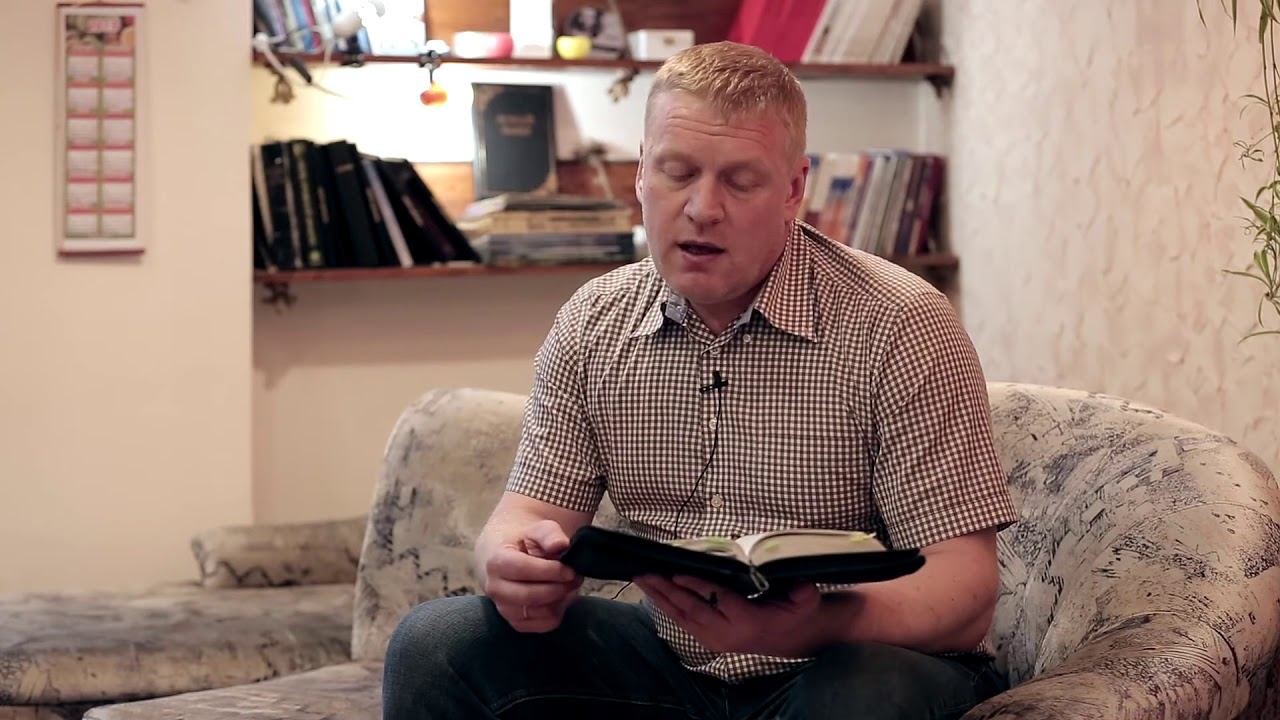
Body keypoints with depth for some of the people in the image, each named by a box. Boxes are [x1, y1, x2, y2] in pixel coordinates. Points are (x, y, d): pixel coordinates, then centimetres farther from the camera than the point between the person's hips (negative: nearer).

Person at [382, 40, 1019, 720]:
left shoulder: (900, 327, -14)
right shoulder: (590, 325, 3)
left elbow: (964, 589, -18)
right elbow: (534, 511, 5)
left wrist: (816, 626, -40)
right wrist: (512, 563, -23)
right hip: (669, 663, 5)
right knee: (434, 642, -13)